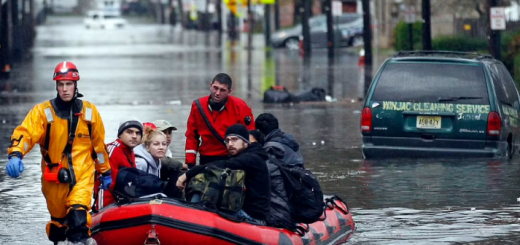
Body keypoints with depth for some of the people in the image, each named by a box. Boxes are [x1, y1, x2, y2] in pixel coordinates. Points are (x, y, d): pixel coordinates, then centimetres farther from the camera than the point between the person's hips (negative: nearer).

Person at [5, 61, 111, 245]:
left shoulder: (89, 111, 4)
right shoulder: (43, 111, -4)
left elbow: (98, 144, 15)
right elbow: (25, 133, -18)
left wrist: (105, 172, 22)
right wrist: (15, 155, -37)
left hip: (82, 175, -1)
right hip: (54, 178, 1)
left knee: (78, 214, -23)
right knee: (58, 218, 12)